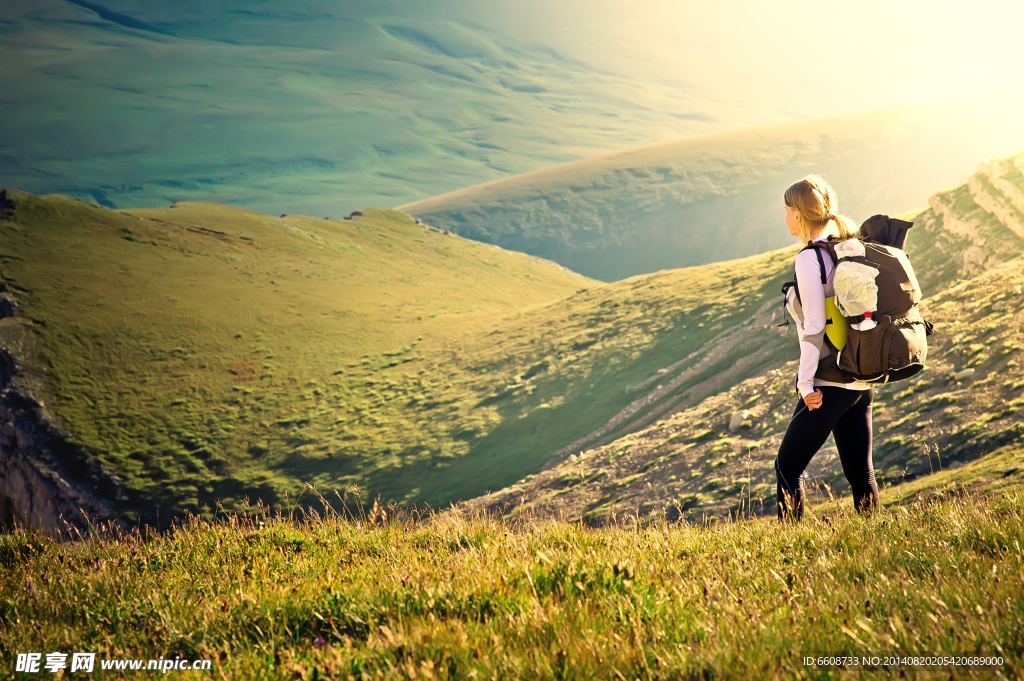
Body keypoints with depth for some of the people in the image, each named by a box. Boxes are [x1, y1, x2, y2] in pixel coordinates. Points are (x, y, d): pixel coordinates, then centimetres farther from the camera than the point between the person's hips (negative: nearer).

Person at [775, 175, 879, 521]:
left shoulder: (809, 258, -13)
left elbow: (815, 326, -17)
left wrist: (806, 383, -14)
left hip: (829, 384, -8)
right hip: (862, 382, 8)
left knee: (788, 466, 3)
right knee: (860, 472, 11)